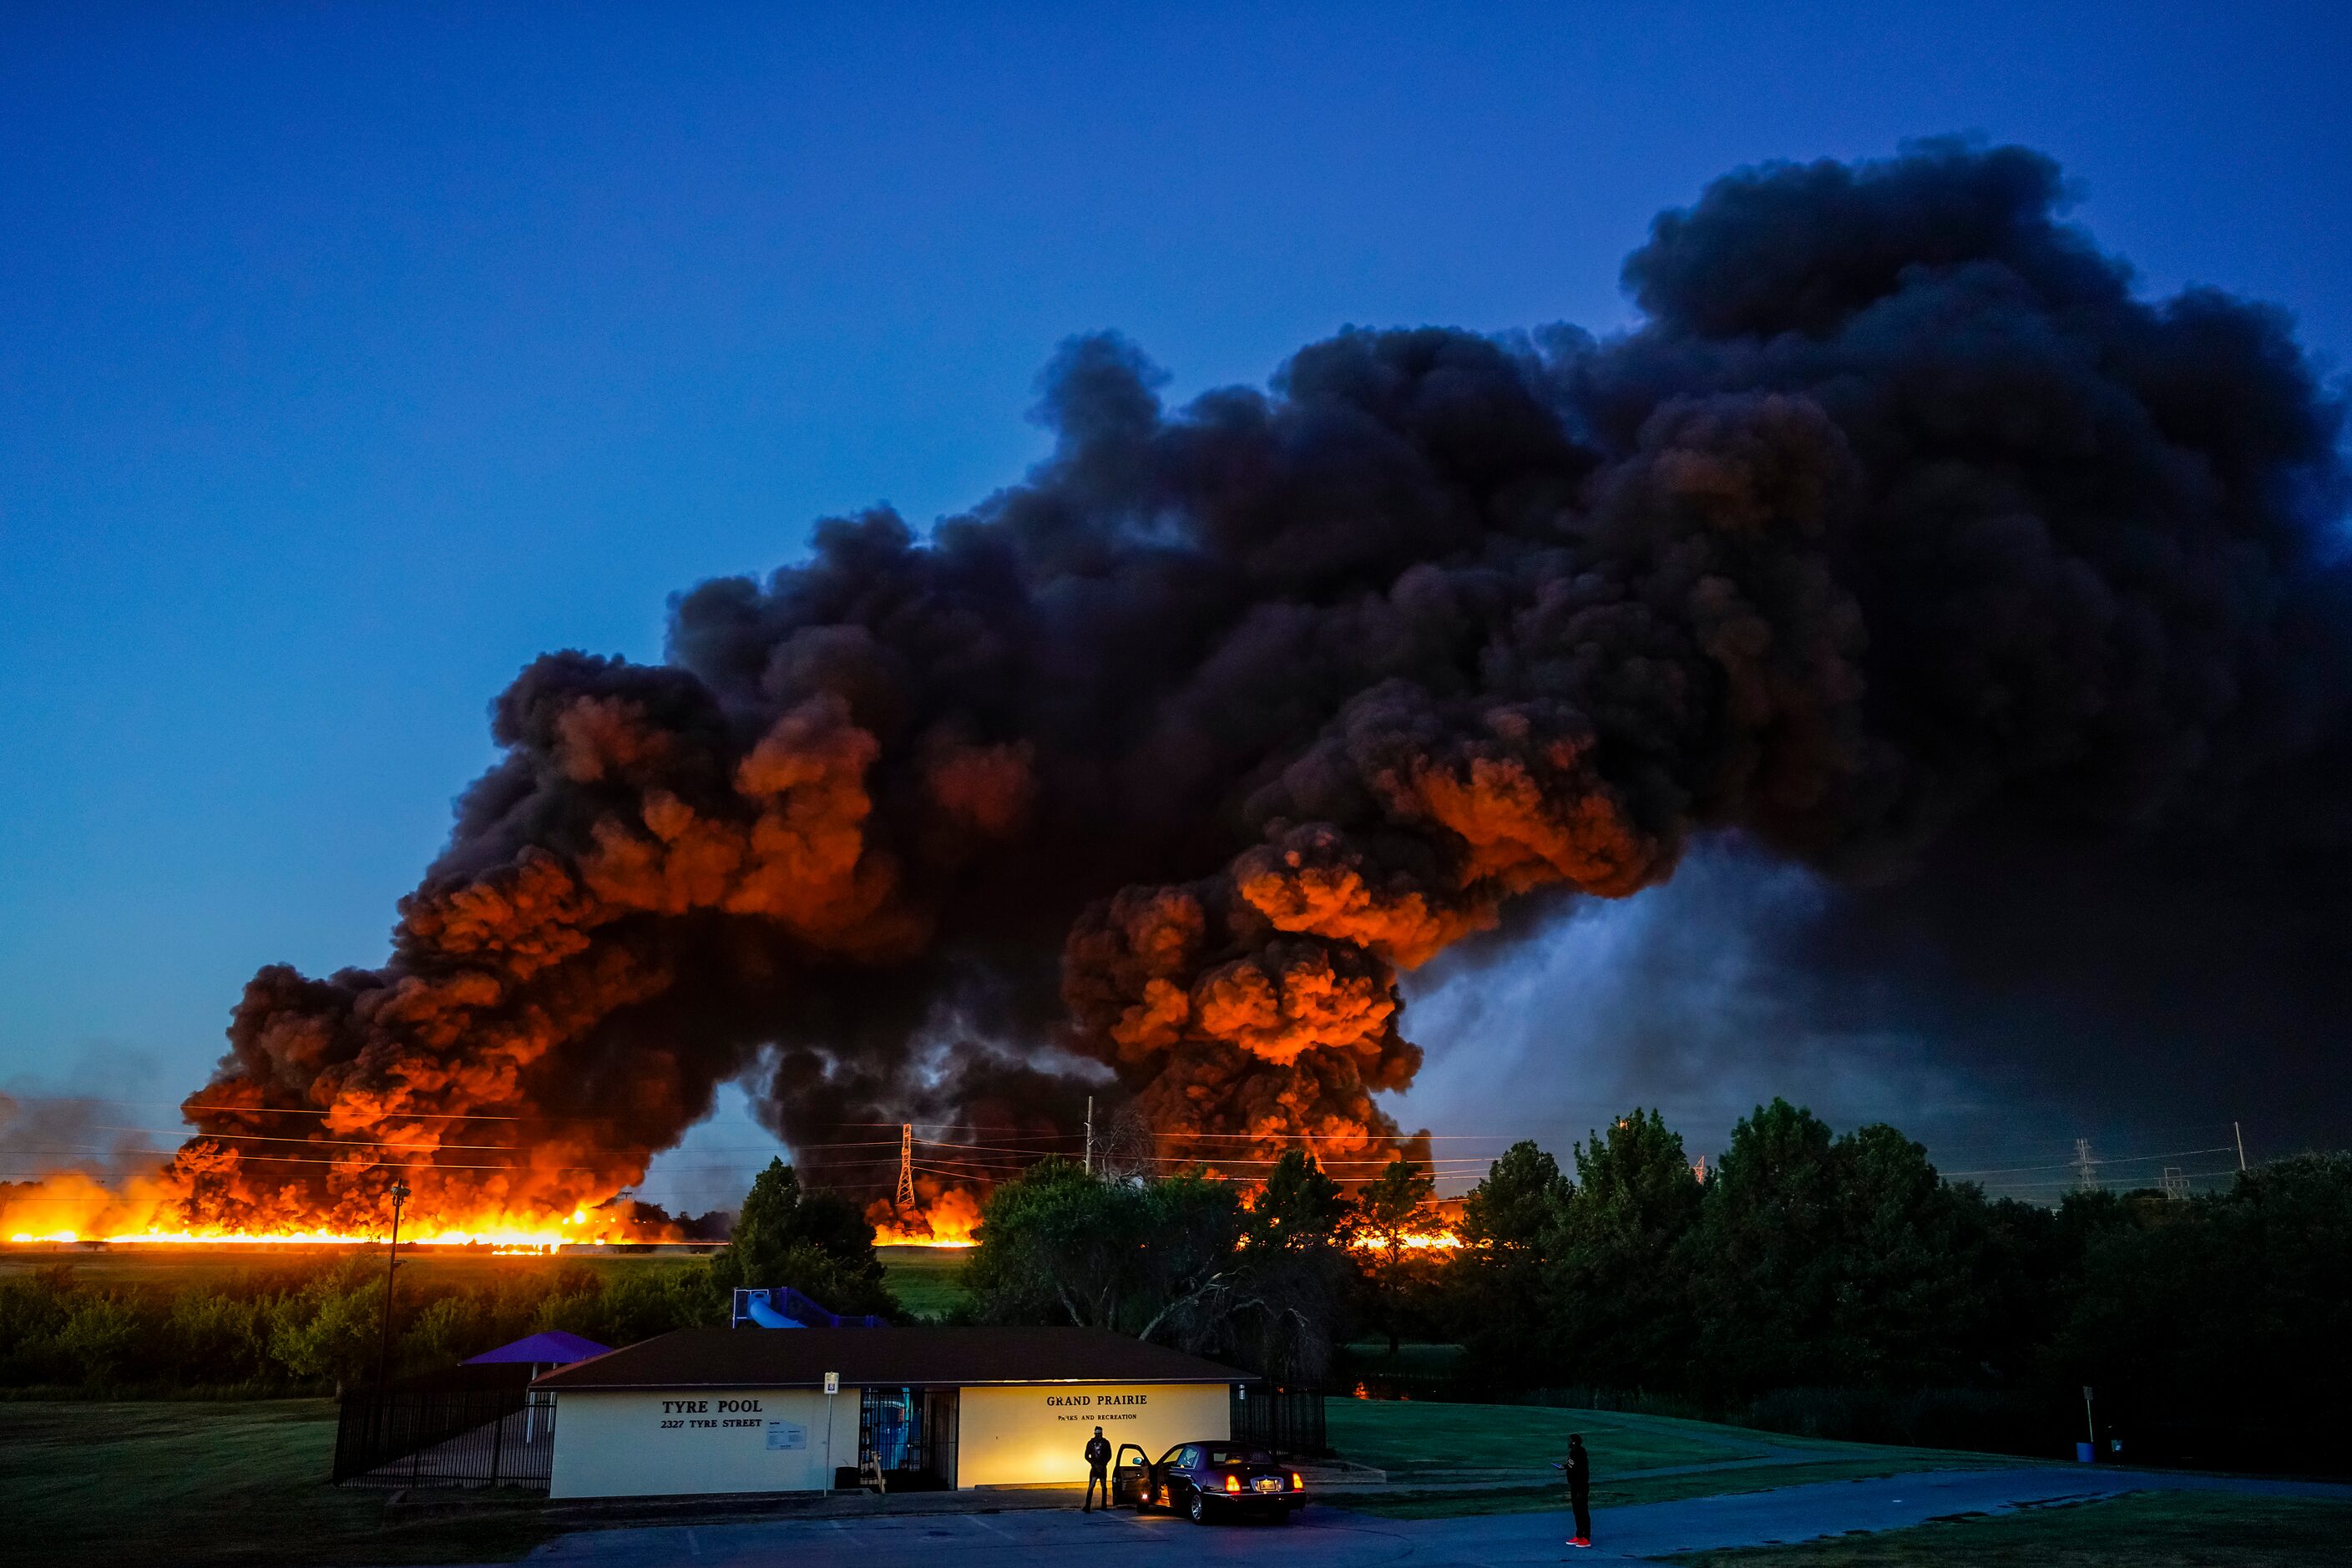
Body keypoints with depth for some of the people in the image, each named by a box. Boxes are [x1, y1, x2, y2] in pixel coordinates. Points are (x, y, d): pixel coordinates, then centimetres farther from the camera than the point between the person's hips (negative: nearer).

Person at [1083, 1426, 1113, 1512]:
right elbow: (1087, 1456, 2)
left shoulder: (1106, 1443, 2)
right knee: (1091, 1487, -10)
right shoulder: (1091, 1443, 3)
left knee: (1104, 1487, 5)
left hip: (1103, 1468, 1)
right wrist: (1094, 1464, -9)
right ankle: (1087, 1507, -16)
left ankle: (1104, 1505, 13)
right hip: (1094, 1468, -1)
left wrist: (1102, 1464, -10)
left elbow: (1109, 1456, 2)